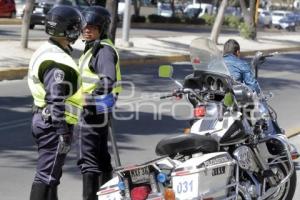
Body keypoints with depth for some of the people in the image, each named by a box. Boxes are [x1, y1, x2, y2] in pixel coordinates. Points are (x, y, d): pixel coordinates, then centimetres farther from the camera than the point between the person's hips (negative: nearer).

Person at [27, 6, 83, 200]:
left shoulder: (45, 51, 12)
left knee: (52, 171, 20)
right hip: (54, 123, -11)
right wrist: (64, 132, -23)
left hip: (43, 119, 11)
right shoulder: (58, 62, -21)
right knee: (47, 175, -7)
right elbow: (57, 101, -25)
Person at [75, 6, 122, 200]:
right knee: (101, 157, 16)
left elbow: (109, 78, -28)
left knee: (88, 160, -7)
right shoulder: (93, 48, 17)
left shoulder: (104, 50, -14)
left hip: (93, 111, -10)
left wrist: (100, 94, -42)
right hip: (95, 110, 10)